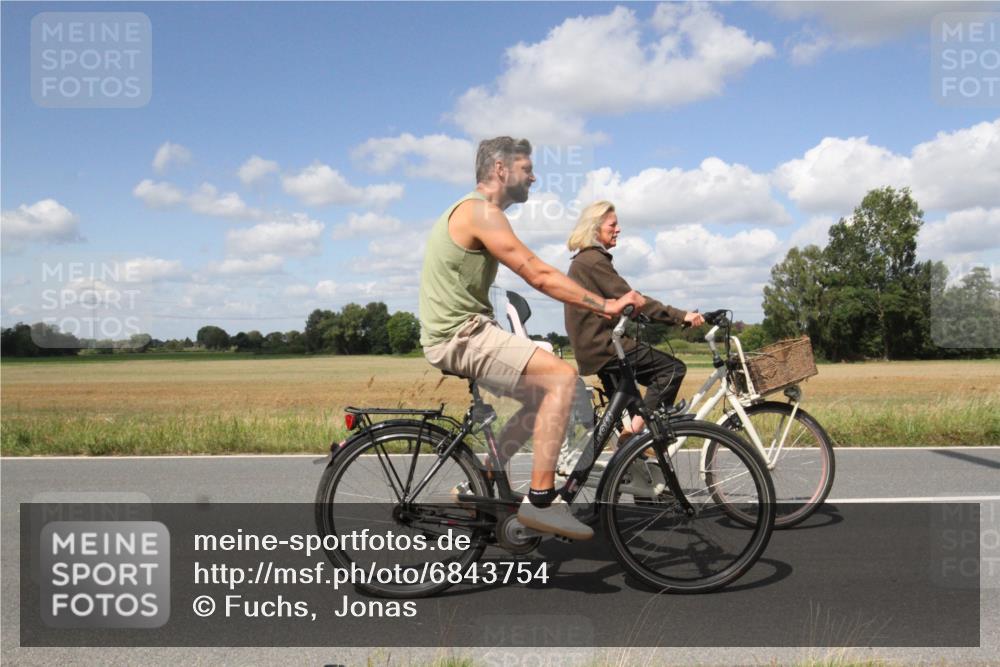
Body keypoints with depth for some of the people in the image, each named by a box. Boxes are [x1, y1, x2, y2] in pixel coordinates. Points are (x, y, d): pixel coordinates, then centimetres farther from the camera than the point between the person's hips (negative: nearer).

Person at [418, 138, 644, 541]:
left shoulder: (472, 211, 21)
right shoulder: (481, 212, -12)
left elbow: (536, 277, 20)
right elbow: (539, 276, -19)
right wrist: (605, 305, -15)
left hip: (458, 332, 11)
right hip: (460, 335, -11)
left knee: (543, 394, 15)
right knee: (562, 376, -20)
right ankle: (540, 499, -17)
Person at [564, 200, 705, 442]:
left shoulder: (583, 261, 20)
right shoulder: (594, 261, -13)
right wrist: (680, 315, -22)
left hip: (593, 348, 11)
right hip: (603, 347, -11)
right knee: (673, 368, -11)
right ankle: (635, 428, -14)